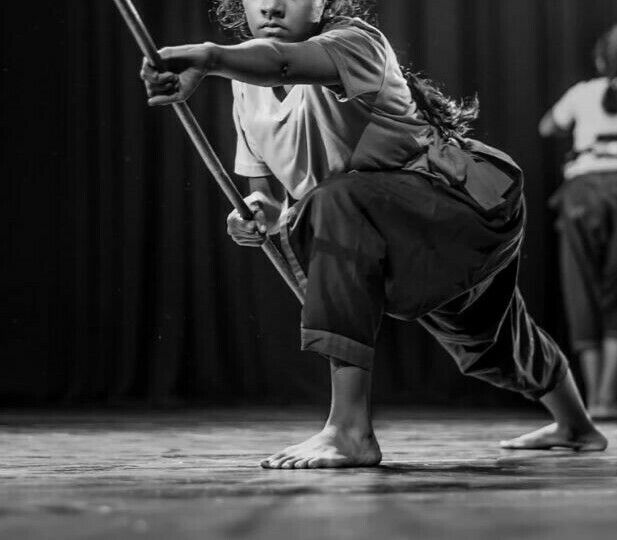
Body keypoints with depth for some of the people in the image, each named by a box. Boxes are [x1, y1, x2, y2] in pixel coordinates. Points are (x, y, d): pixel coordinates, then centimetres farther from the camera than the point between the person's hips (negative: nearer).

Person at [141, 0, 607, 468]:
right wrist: (258, 212, -20)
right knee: (483, 340, 31)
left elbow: (284, 62, -49)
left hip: (473, 196, -9)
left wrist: (210, 58, -68)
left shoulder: (356, 41, -25)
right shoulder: (249, 89, -2)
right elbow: (271, 190, 4)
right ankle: (576, 425, 66)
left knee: (338, 208, -36)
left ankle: (350, 430, -37)